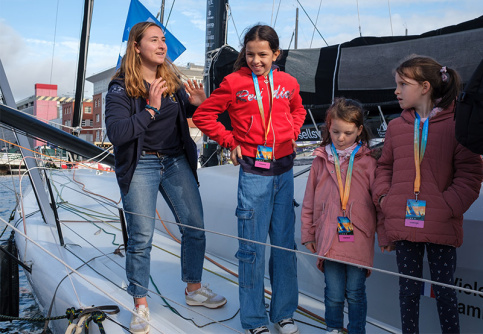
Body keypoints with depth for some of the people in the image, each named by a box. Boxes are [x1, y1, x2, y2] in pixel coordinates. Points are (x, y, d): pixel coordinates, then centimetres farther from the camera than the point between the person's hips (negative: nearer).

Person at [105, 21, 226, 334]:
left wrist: (197, 103, -3)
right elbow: (115, 132, -21)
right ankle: (141, 305, 18)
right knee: (141, 238, 0)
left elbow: (185, 111, 19)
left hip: (177, 161, 5)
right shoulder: (121, 87, -10)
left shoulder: (172, 79, 5)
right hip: (141, 165, -5)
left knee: (195, 227, 9)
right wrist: (151, 109, -26)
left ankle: (194, 288, 30)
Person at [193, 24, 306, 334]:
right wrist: (230, 141, -1)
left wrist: (293, 134, 11)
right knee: (253, 246, 2)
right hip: (253, 172, -3)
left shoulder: (288, 83, 6)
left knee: (285, 243, 10)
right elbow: (203, 115, 3)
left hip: (284, 170, 4)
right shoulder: (234, 82, -4)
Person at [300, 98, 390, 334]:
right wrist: (308, 234, 10)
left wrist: (384, 236, 4)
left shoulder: (367, 162, 0)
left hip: (359, 241, -1)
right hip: (329, 240, 1)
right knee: (334, 293, 8)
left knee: (356, 293, 9)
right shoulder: (321, 161, 5)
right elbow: (309, 202, 10)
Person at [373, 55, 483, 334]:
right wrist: (383, 197, 0)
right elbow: (385, 166, 15)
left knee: (445, 290, 9)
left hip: (442, 227, -3)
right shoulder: (396, 127, 8)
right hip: (403, 225, 4)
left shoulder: (456, 124, -6)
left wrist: (446, 207, -16)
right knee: (409, 289, 13)